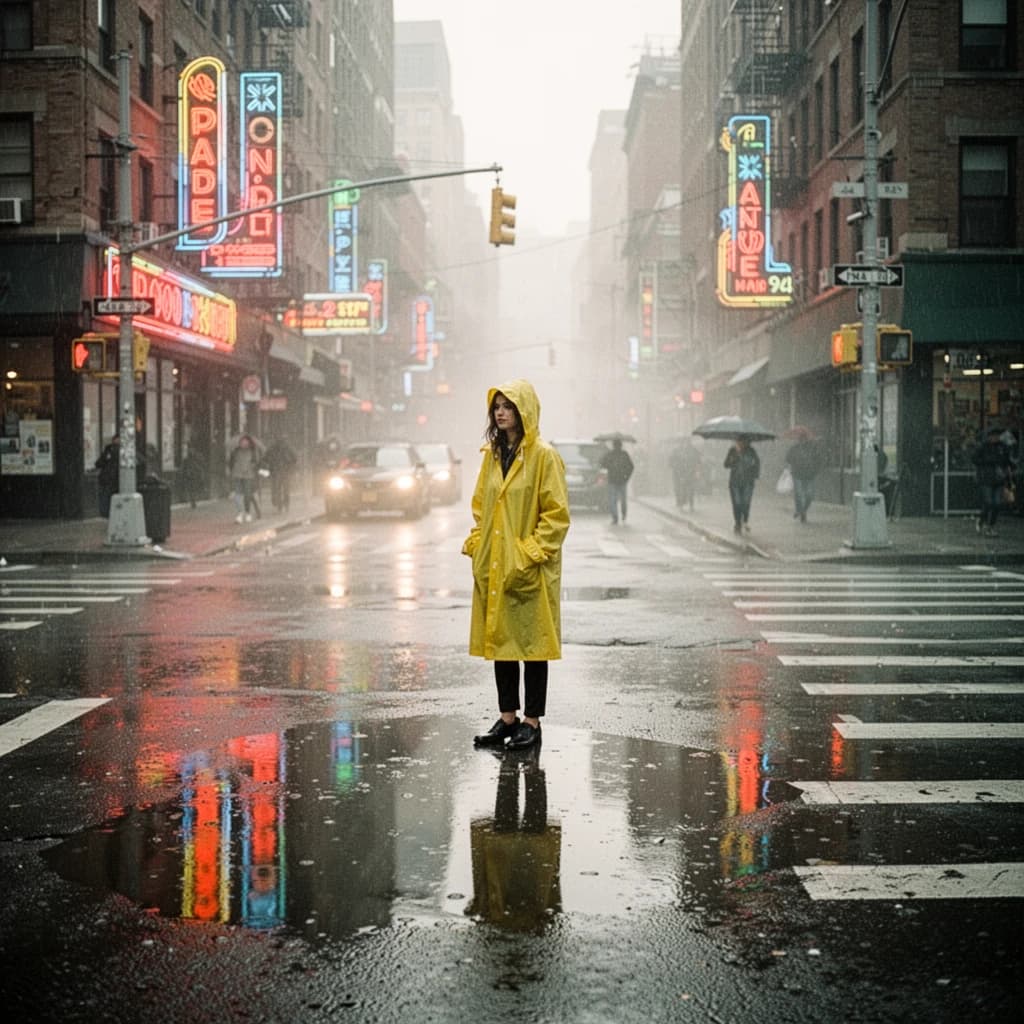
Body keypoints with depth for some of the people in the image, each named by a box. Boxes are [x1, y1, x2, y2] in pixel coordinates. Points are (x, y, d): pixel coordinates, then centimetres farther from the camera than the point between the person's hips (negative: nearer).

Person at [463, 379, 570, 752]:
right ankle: (507, 717, 19)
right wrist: (476, 542, 7)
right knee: (499, 637, 10)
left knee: (531, 639, 1)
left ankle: (532, 721, 9)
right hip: (493, 567, 7)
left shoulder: (544, 456, -9)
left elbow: (557, 513, -12)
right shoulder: (492, 454, 11)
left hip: (529, 569, -7)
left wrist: (531, 553, -16)